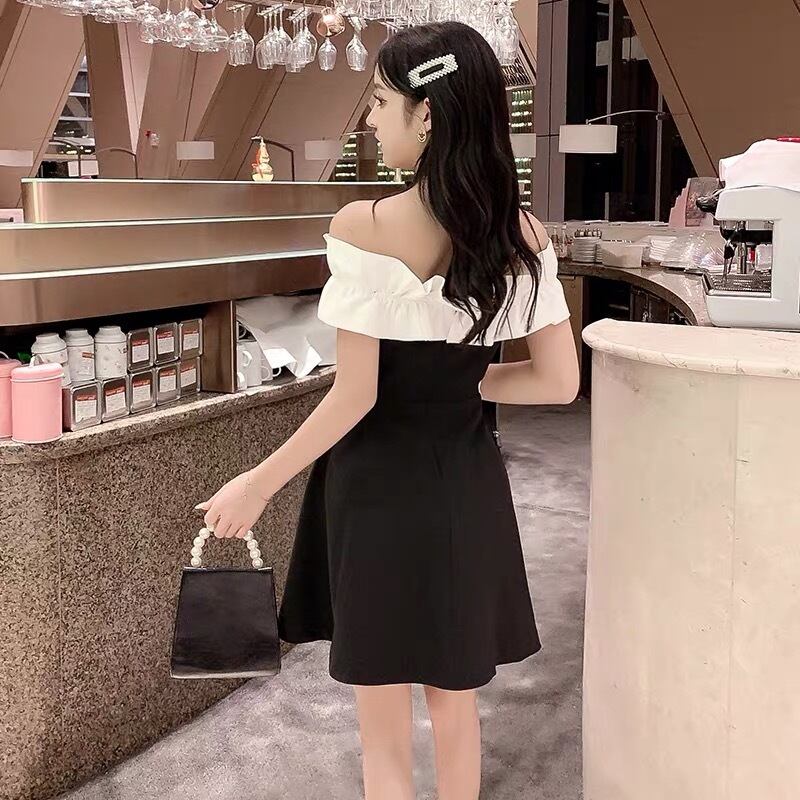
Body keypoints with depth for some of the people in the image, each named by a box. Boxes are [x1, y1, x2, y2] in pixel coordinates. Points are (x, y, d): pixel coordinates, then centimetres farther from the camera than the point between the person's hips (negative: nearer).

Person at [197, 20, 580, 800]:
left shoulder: (365, 227, -18)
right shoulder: (523, 233, -3)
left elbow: (355, 395, -17)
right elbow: (558, 382, -1)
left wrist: (257, 484, -6)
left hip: (382, 486, -5)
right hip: (467, 485, 5)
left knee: (383, 733, 13)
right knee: (455, 705, 23)